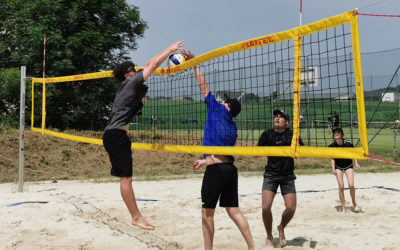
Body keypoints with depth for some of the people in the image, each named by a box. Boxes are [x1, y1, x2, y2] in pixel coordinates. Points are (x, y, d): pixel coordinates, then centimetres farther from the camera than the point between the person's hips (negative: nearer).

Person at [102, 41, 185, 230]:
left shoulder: (127, 85, 18)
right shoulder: (131, 82, -6)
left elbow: (148, 66, 27)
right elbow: (153, 65, -5)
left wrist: (168, 52, 25)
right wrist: (169, 49, 5)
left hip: (116, 136, 10)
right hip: (116, 135, -10)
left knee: (126, 177, 8)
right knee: (126, 178, -8)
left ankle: (136, 216, 9)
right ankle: (136, 217, -6)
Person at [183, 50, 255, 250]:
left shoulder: (217, 110, -1)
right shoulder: (233, 127, 17)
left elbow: (203, 86, 5)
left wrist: (195, 64, 14)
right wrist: (206, 161, 30)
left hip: (216, 169, -7)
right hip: (230, 167, 7)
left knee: (207, 213, 4)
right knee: (233, 211, 9)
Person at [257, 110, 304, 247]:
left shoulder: (292, 135, -4)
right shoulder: (267, 134, 0)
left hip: (287, 176, 0)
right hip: (271, 175, 0)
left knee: (291, 208, -8)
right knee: (266, 207, -13)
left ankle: (281, 228, 26)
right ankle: (269, 236, 12)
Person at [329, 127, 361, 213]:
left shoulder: (348, 143, -19)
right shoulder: (331, 145, -16)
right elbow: (332, 158, -6)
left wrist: (356, 163, -15)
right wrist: (333, 169, -16)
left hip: (348, 165, -1)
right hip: (338, 166, 1)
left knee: (351, 185, -13)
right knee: (341, 187, -8)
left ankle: (354, 203, 14)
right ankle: (343, 208, 4)